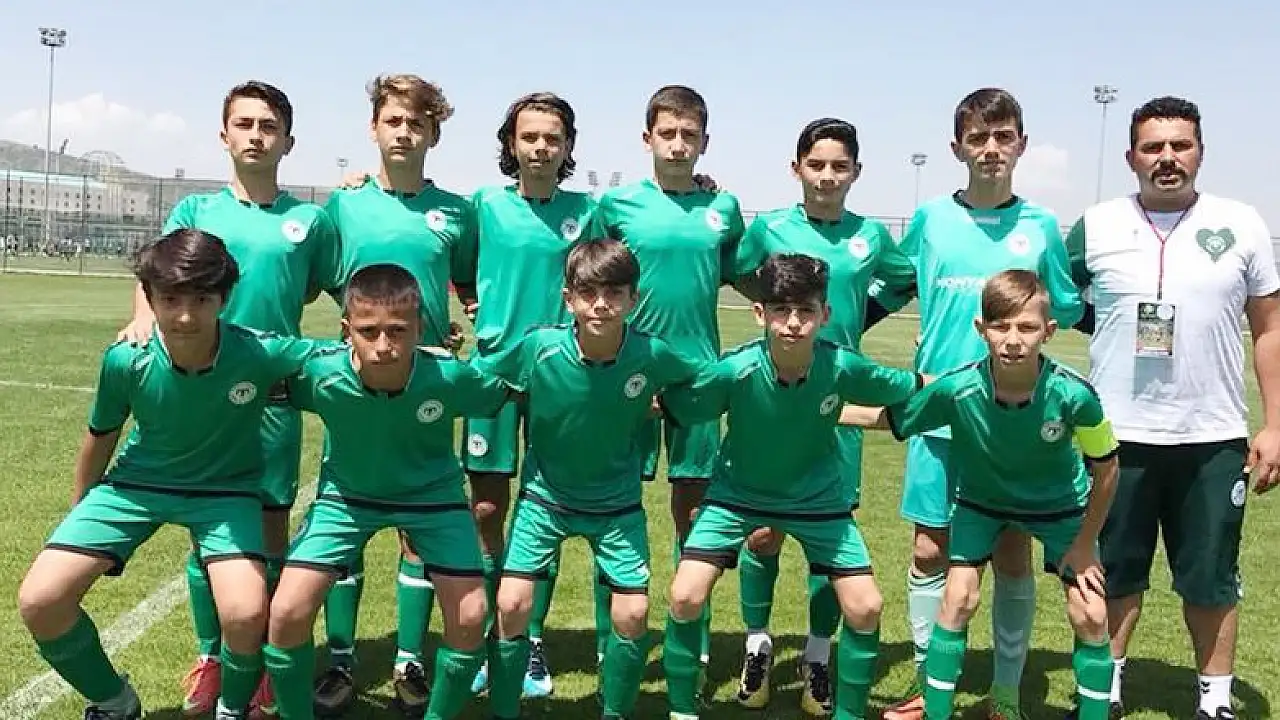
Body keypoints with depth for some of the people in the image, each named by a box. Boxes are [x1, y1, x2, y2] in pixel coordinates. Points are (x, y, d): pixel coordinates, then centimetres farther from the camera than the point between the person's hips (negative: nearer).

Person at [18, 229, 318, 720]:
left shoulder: (261, 354, -30)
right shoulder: (126, 360, -23)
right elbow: (101, 436, -1)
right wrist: (78, 511, 11)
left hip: (225, 489, -2)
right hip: (137, 481, 2)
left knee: (246, 614, -26)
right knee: (39, 600, -12)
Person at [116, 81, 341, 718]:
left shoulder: (309, 219, 5)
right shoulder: (195, 210, 7)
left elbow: (316, 288, 12)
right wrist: (145, 314, -24)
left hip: (274, 392, -1)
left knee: (270, 528, 5)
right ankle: (209, 658, 26)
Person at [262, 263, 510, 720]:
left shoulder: (452, 377, -32)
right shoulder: (319, 372, -31)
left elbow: (509, 396, -11)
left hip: (431, 494, 0)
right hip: (347, 494, 1)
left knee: (470, 616, -9)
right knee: (286, 611, -11)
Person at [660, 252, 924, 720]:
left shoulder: (844, 367, -26)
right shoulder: (734, 371, -30)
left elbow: (913, 389, -8)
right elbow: (670, 409, -16)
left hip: (817, 498, 1)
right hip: (738, 493, -1)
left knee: (865, 607, -4)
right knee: (686, 597, -12)